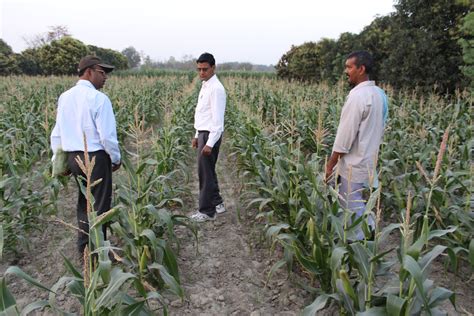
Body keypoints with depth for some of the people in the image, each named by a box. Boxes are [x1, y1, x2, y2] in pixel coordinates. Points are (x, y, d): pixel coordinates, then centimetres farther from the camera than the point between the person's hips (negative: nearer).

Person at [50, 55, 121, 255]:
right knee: (100, 204, 5)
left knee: (84, 201, 20)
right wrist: (116, 158, -2)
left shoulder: (64, 97, 6)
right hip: (95, 158, -7)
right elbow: (107, 135, -17)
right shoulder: (98, 98, -15)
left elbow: (57, 132, 11)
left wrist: (57, 159, 20)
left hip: (72, 157, 7)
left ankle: (84, 246, 32)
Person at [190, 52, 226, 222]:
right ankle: (217, 203, 30)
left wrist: (210, 143, -23)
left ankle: (207, 211, 10)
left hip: (210, 135, -9)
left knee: (206, 173, -2)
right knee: (208, 171, 17)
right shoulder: (205, 86, 13)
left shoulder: (216, 88, -16)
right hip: (203, 134, 9)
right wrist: (197, 136, 19)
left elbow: (217, 119, -20)